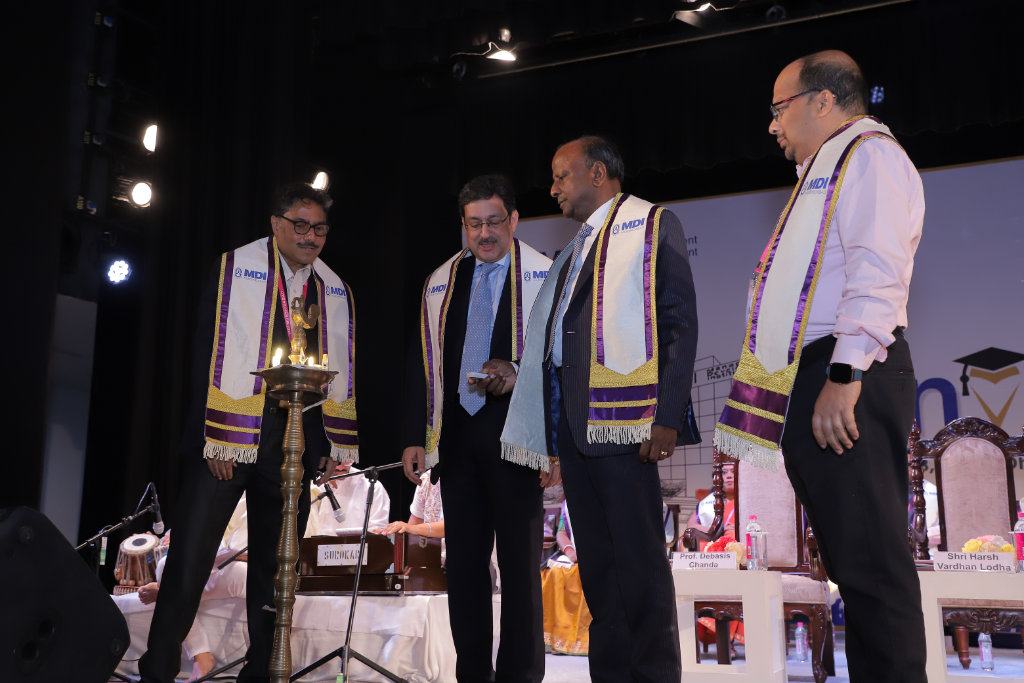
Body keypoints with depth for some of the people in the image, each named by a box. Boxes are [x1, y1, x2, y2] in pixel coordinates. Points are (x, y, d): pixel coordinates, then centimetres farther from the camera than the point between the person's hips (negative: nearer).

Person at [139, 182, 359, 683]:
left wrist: (339, 444, 9)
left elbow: (343, 372, 14)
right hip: (231, 434, -3)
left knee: (275, 566, 10)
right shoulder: (234, 269, 1)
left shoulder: (336, 293, 13)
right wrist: (215, 435, -11)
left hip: (295, 443, 4)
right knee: (191, 558, -3)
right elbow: (209, 353, -4)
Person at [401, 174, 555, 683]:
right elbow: (422, 363, 16)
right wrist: (415, 438, 10)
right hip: (456, 432, 5)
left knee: (519, 562, 0)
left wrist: (517, 373, -20)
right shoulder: (441, 283, 15)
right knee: (464, 562, 9)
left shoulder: (544, 276, 2)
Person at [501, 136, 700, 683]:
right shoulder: (574, 252, 26)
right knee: (596, 560, 9)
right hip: (570, 419, 8)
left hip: (621, 414, -7)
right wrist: (556, 434, 13)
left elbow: (679, 323, -7)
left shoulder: (652, 224, 4)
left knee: (639, 557, -6)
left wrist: (667, 417, -16)